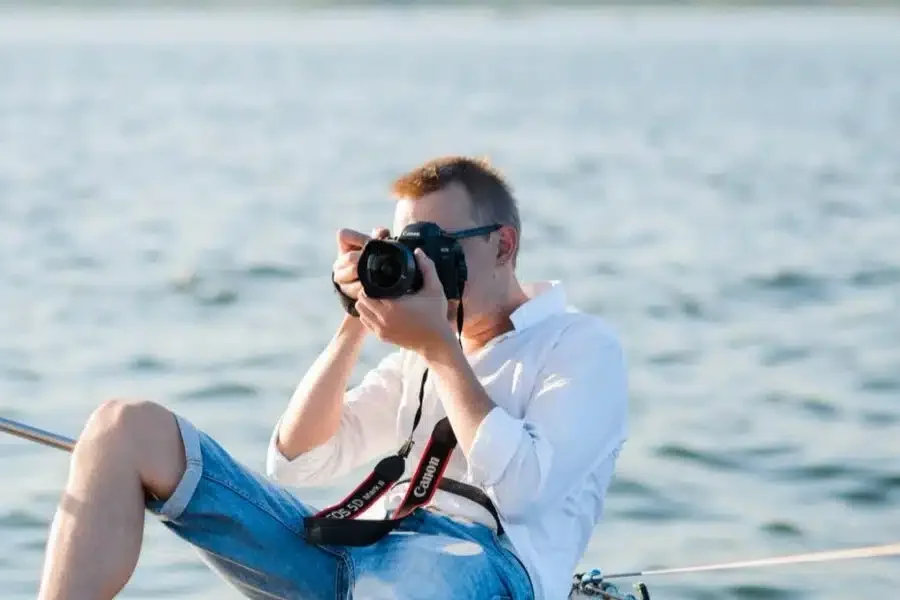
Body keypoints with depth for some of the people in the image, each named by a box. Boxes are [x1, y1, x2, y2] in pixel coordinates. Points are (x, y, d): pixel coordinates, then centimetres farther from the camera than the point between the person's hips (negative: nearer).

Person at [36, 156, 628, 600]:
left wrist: (439, 347, -3)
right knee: (129, 429, -6)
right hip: (353, 552, 7)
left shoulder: (585, 345, 11)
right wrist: (354, 327, 11)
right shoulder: (423, 353, 30)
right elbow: (297, 461, 22)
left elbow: (522, 489, -7)